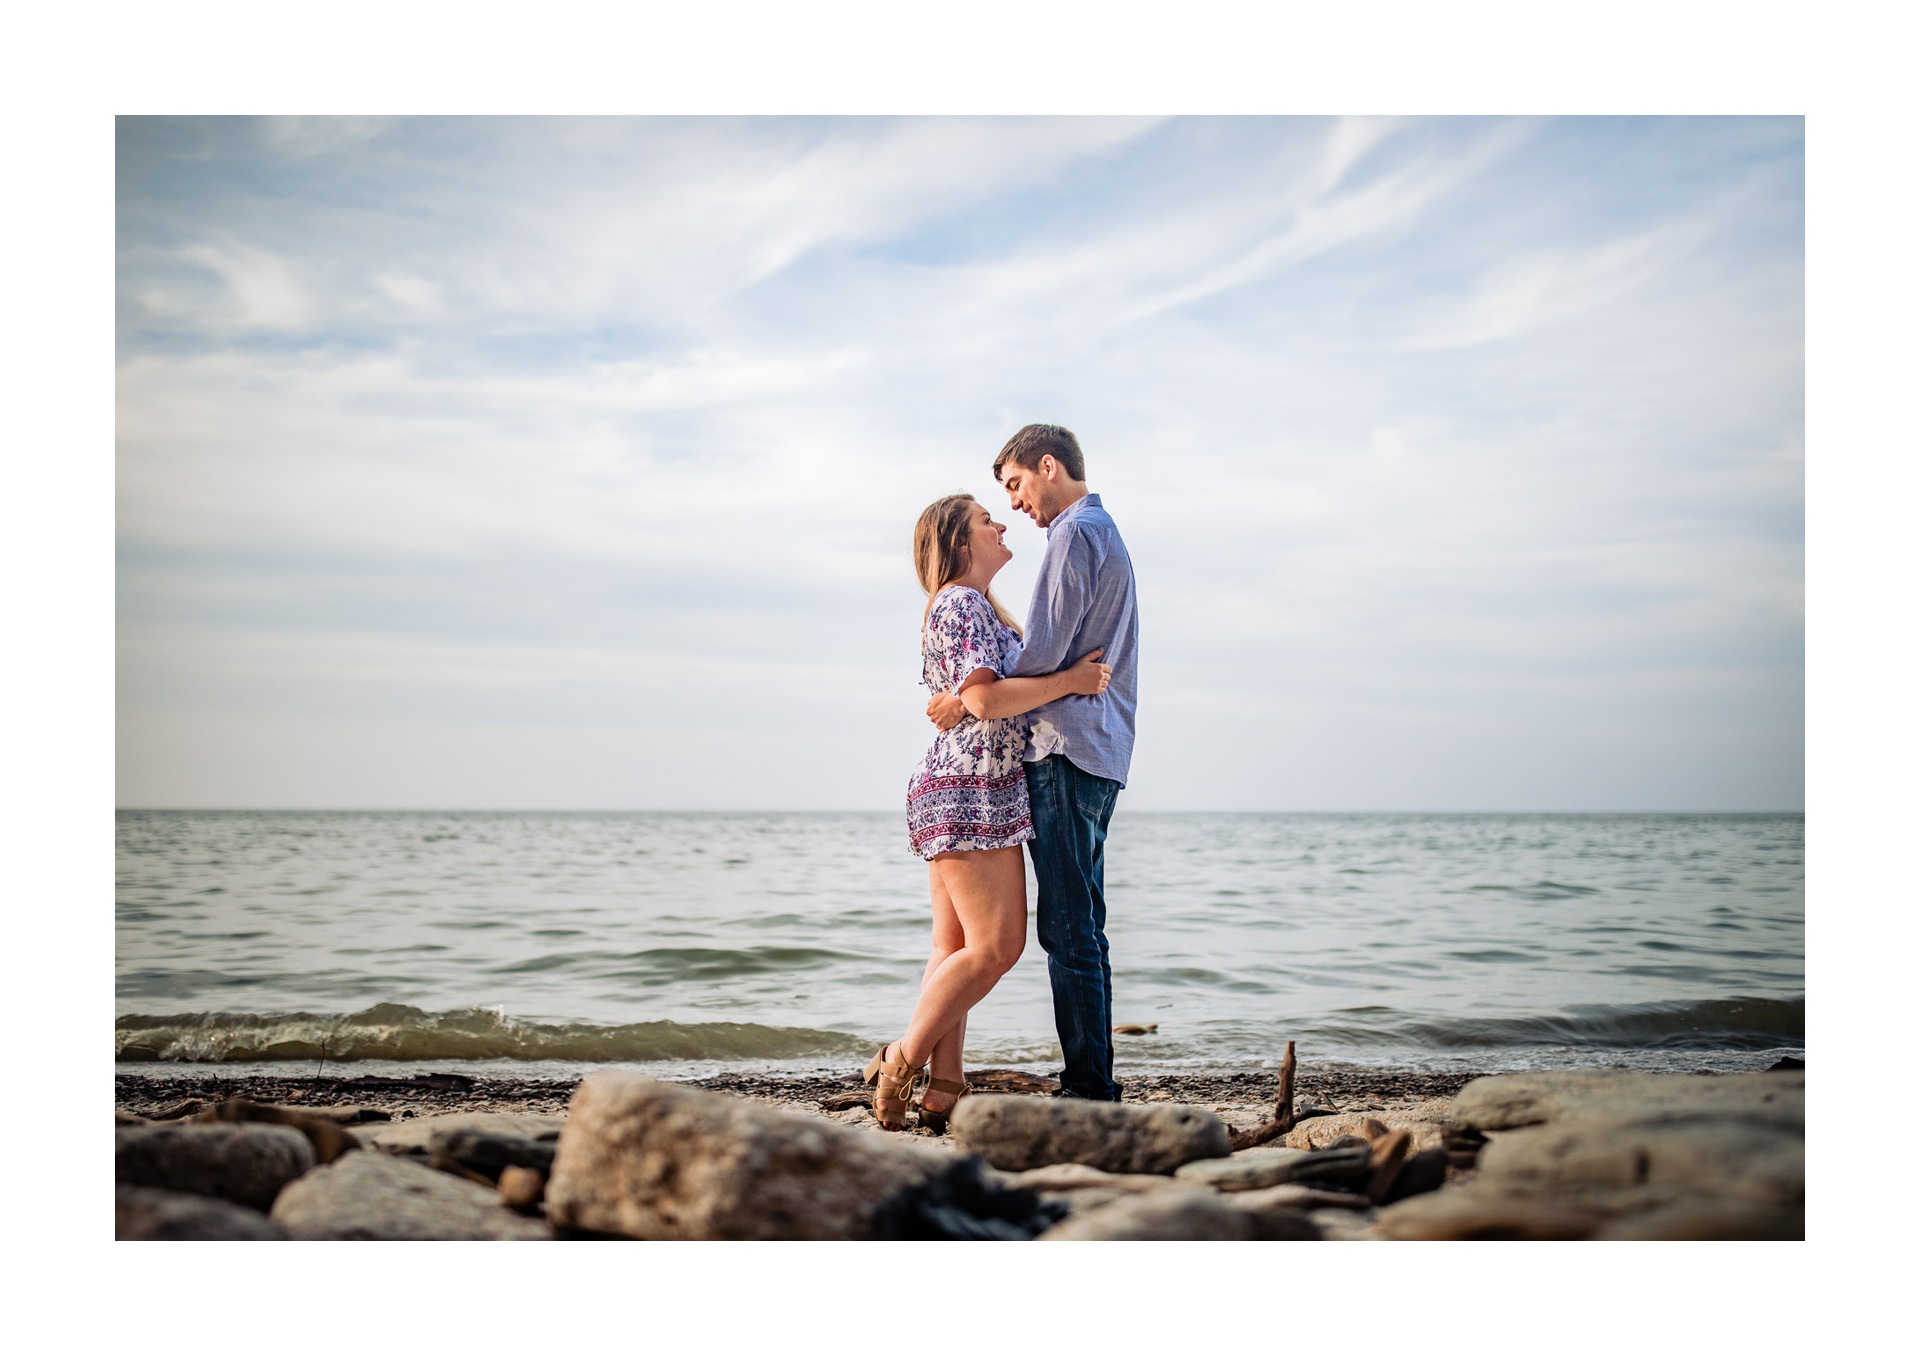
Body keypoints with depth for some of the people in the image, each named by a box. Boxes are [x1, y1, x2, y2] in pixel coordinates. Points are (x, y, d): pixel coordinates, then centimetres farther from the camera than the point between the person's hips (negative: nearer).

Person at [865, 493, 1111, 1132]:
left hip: (957, 795, 11)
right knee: (996, 945, -11)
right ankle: (902, 1063, -7)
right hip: (970, 793, -11)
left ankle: (942, 1091, 5)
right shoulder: (960, 604, -10)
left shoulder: (977, 607, 23)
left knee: (956, 948, 5)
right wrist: (1069, 680, -18)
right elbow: (984, 699, -22)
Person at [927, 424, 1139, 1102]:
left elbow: (1042, 657, -16)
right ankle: (1093, 1083, 14)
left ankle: (1087, 1086, -8)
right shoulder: (1106, 535, 25)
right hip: (1099, 752, 10)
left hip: (1067, 752, -10)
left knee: (1069, 928, -9)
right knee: (1081, 925, 11)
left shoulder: (1075, 534, -8)